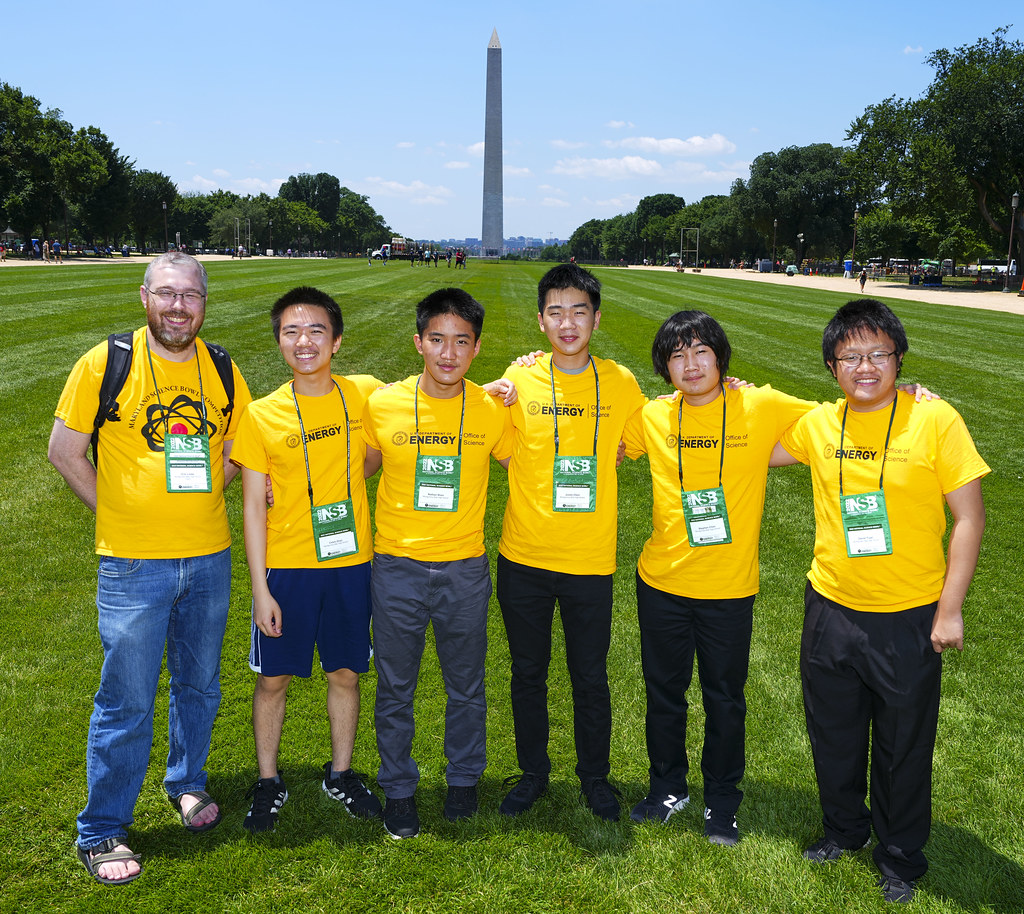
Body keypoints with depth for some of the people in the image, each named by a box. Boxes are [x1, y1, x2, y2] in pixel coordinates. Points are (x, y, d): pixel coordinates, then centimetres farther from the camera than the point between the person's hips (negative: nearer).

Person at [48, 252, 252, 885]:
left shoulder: (222, 370, 2)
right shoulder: (104, 364, -8)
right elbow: (64, 450, -2)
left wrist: (198, 495, -1)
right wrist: (119, 513, -2)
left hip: (210, 558, 4)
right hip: (134, 564, -4)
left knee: (200, 685, 19)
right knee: (127, 702, 2)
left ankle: (187, 782, 42)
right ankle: (102, 831, 19)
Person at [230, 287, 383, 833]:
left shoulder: (365, 395, -3)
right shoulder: (262, 416, -6)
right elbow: (254, 507, -4)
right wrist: (260, 588, -8)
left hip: (350, 563, 1)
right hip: (285, 567, -1)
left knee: (345, 672, 13)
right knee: (273, 678, 8)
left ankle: (340, 773, 32)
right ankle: (268, 782, 28)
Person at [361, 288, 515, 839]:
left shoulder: (492, 410, -5)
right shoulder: (383, 404, -6)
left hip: (465, 569, 1)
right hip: (397, 566, 0)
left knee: (466, 686, 16)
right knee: (395, 689, 11)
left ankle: (464, 779, 38)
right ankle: (398, 790, 31)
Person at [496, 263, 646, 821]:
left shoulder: (620, 383, -2)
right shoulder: (519, 381, -4)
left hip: (590, 560, 0)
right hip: (523, 556, 1)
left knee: (591, 678, 12)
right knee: (527, 674, 15)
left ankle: (595, 777, 35)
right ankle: (533, 772, 36)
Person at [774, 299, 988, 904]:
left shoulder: (935, 421, -12)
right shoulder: (818, 425, -2)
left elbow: (969, 518, -10)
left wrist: (950, 610, -11)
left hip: (910, 620, -3)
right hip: (832, 611, 3)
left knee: (905, 746, 13)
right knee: (834, 736, 19)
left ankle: (901, 857, 36)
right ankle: (845, 829, 44)